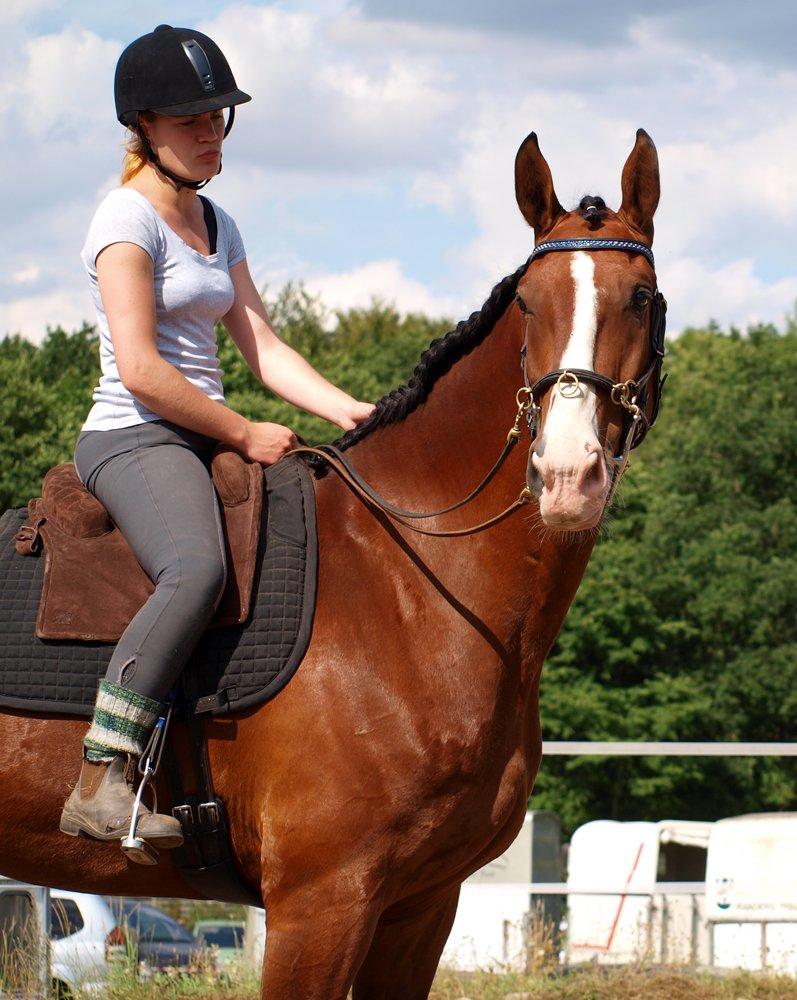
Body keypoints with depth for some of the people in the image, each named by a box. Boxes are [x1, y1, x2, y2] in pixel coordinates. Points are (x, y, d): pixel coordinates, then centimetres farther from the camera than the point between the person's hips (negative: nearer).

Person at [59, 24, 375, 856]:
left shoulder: (215, 225, 19)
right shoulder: (129, 219, -8)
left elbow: (262, 347, 15)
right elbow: (140, 369, -16)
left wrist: (350, 411, 1)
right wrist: (244, 433, -12)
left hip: (207, 443, 9)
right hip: (134, 439, -9)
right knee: (197, 568, -36)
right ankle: (100, 782, -40)